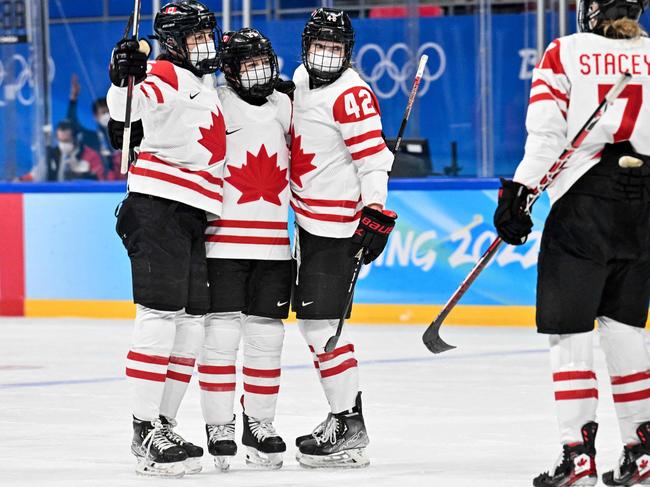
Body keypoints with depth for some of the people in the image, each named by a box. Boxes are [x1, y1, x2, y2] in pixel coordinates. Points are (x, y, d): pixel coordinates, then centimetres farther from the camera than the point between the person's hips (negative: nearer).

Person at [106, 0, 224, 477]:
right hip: (159, 205, -9)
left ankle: (164, 423, 15)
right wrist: (125, 76, -44)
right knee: (161, 314, -12)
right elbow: (125, 109, -24)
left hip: (196, 214, 9)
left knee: (193, 321, 9)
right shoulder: (165, 75, -6)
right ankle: (145, 430, -12)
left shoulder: (208, 86, 22)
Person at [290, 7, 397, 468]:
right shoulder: (301, 80, 10)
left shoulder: (352, 95, -18)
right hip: (309, 218, 10)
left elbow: (373, 159, -22)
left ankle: (350, 428, -9)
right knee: (309, 318, 15)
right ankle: (342, 415, 24)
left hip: (337, 225, -10)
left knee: (320, 323, -12)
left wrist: (376, 216, -25)